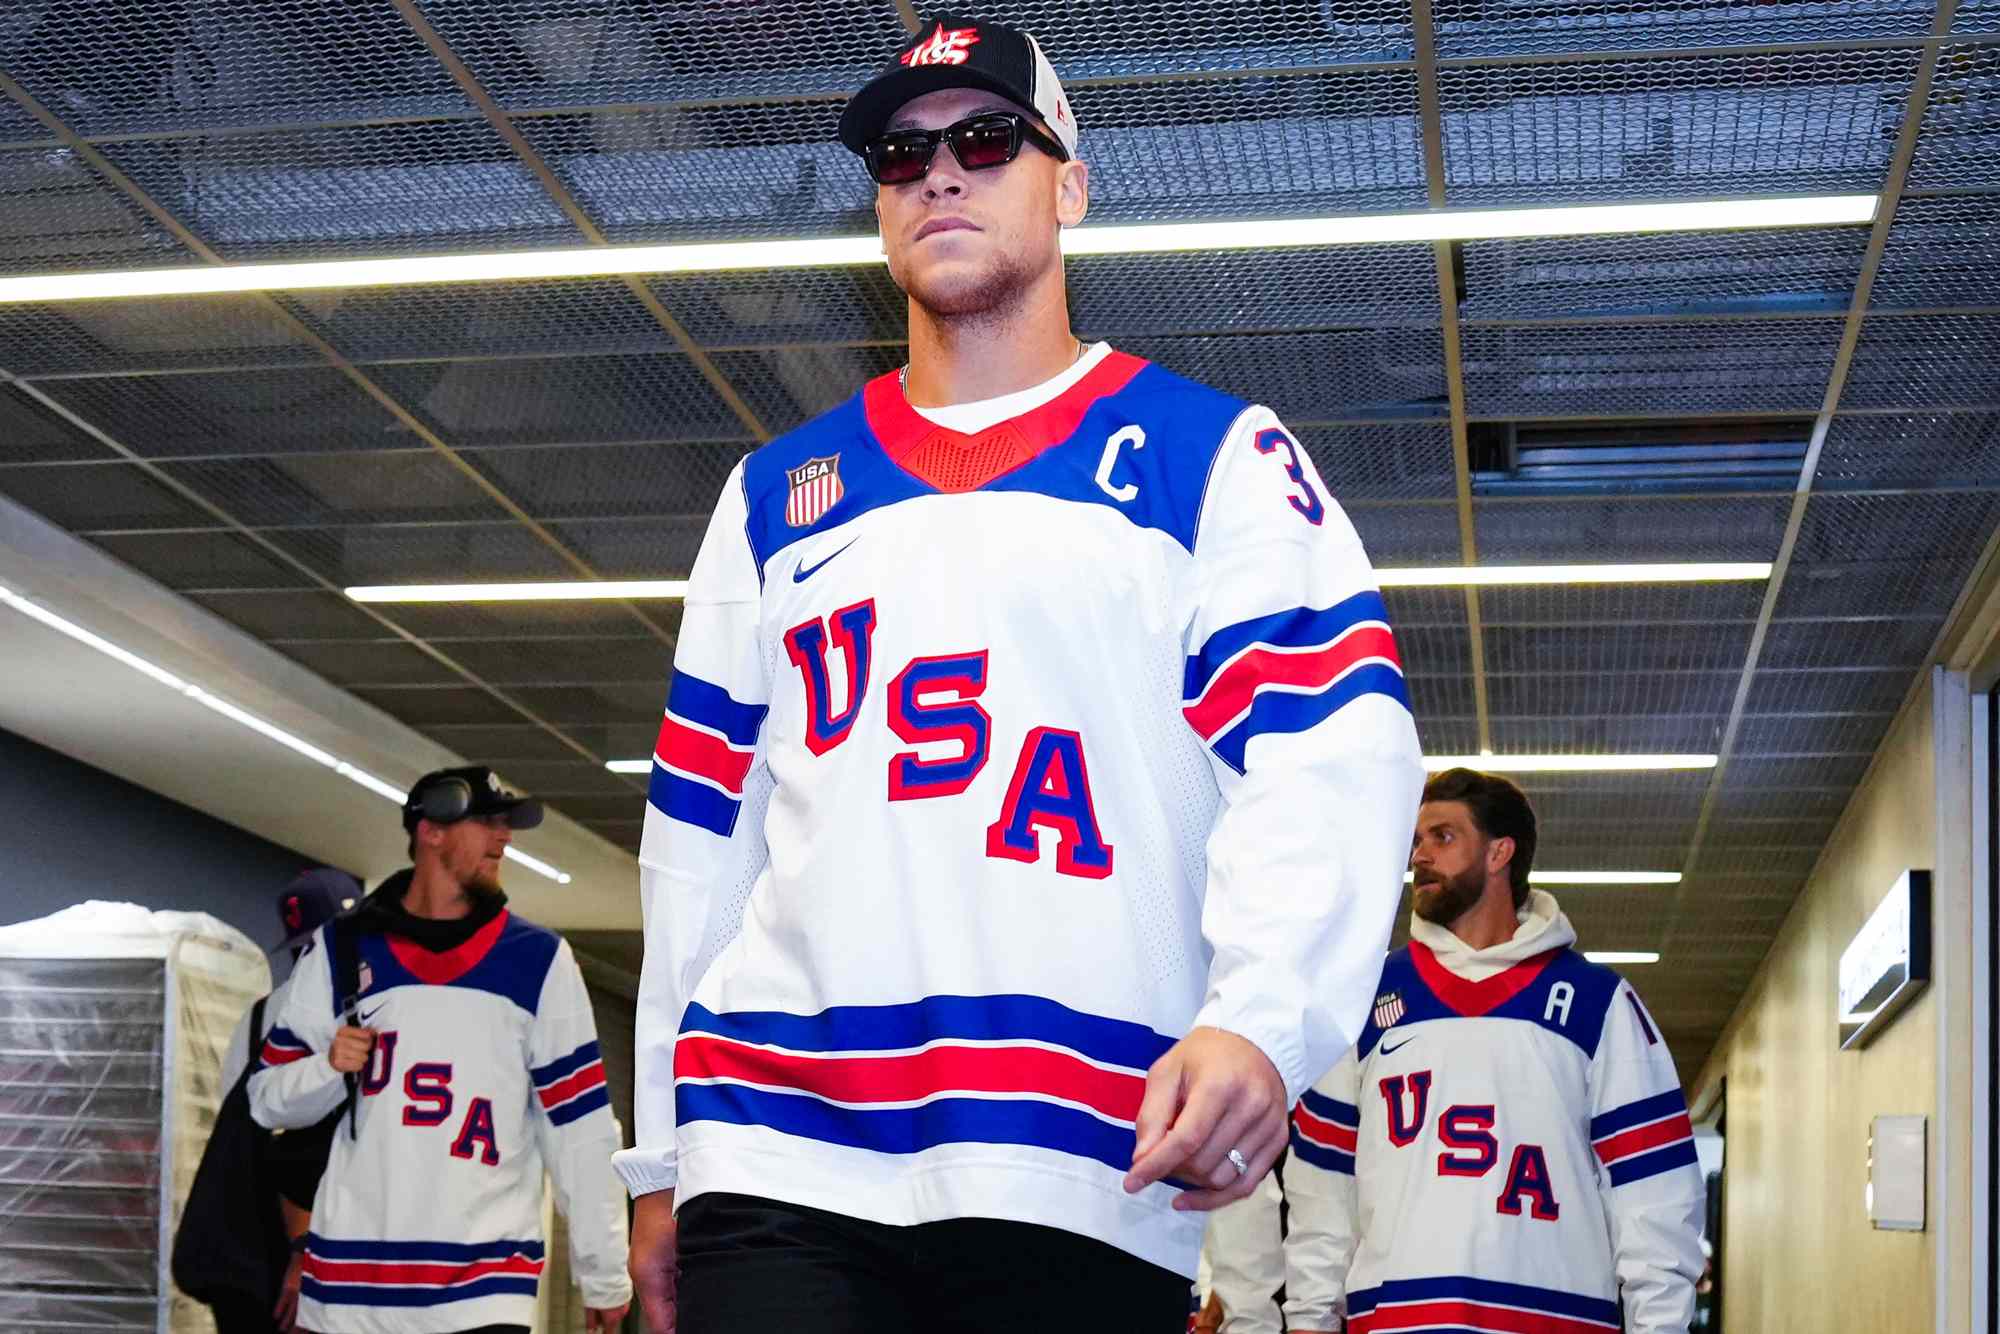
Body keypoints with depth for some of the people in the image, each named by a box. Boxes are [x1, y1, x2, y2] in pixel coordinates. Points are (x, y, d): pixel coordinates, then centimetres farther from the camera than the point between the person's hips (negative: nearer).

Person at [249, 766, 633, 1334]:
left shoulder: (538, 960, 6)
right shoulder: (339, 950, 7)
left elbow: (579, 1127, 5)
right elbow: (269, 1099, 12)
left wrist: (604, 1276, 3)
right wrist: (328, 1068, -9)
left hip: (488, 1287, -1)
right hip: (347, 1277, 1)